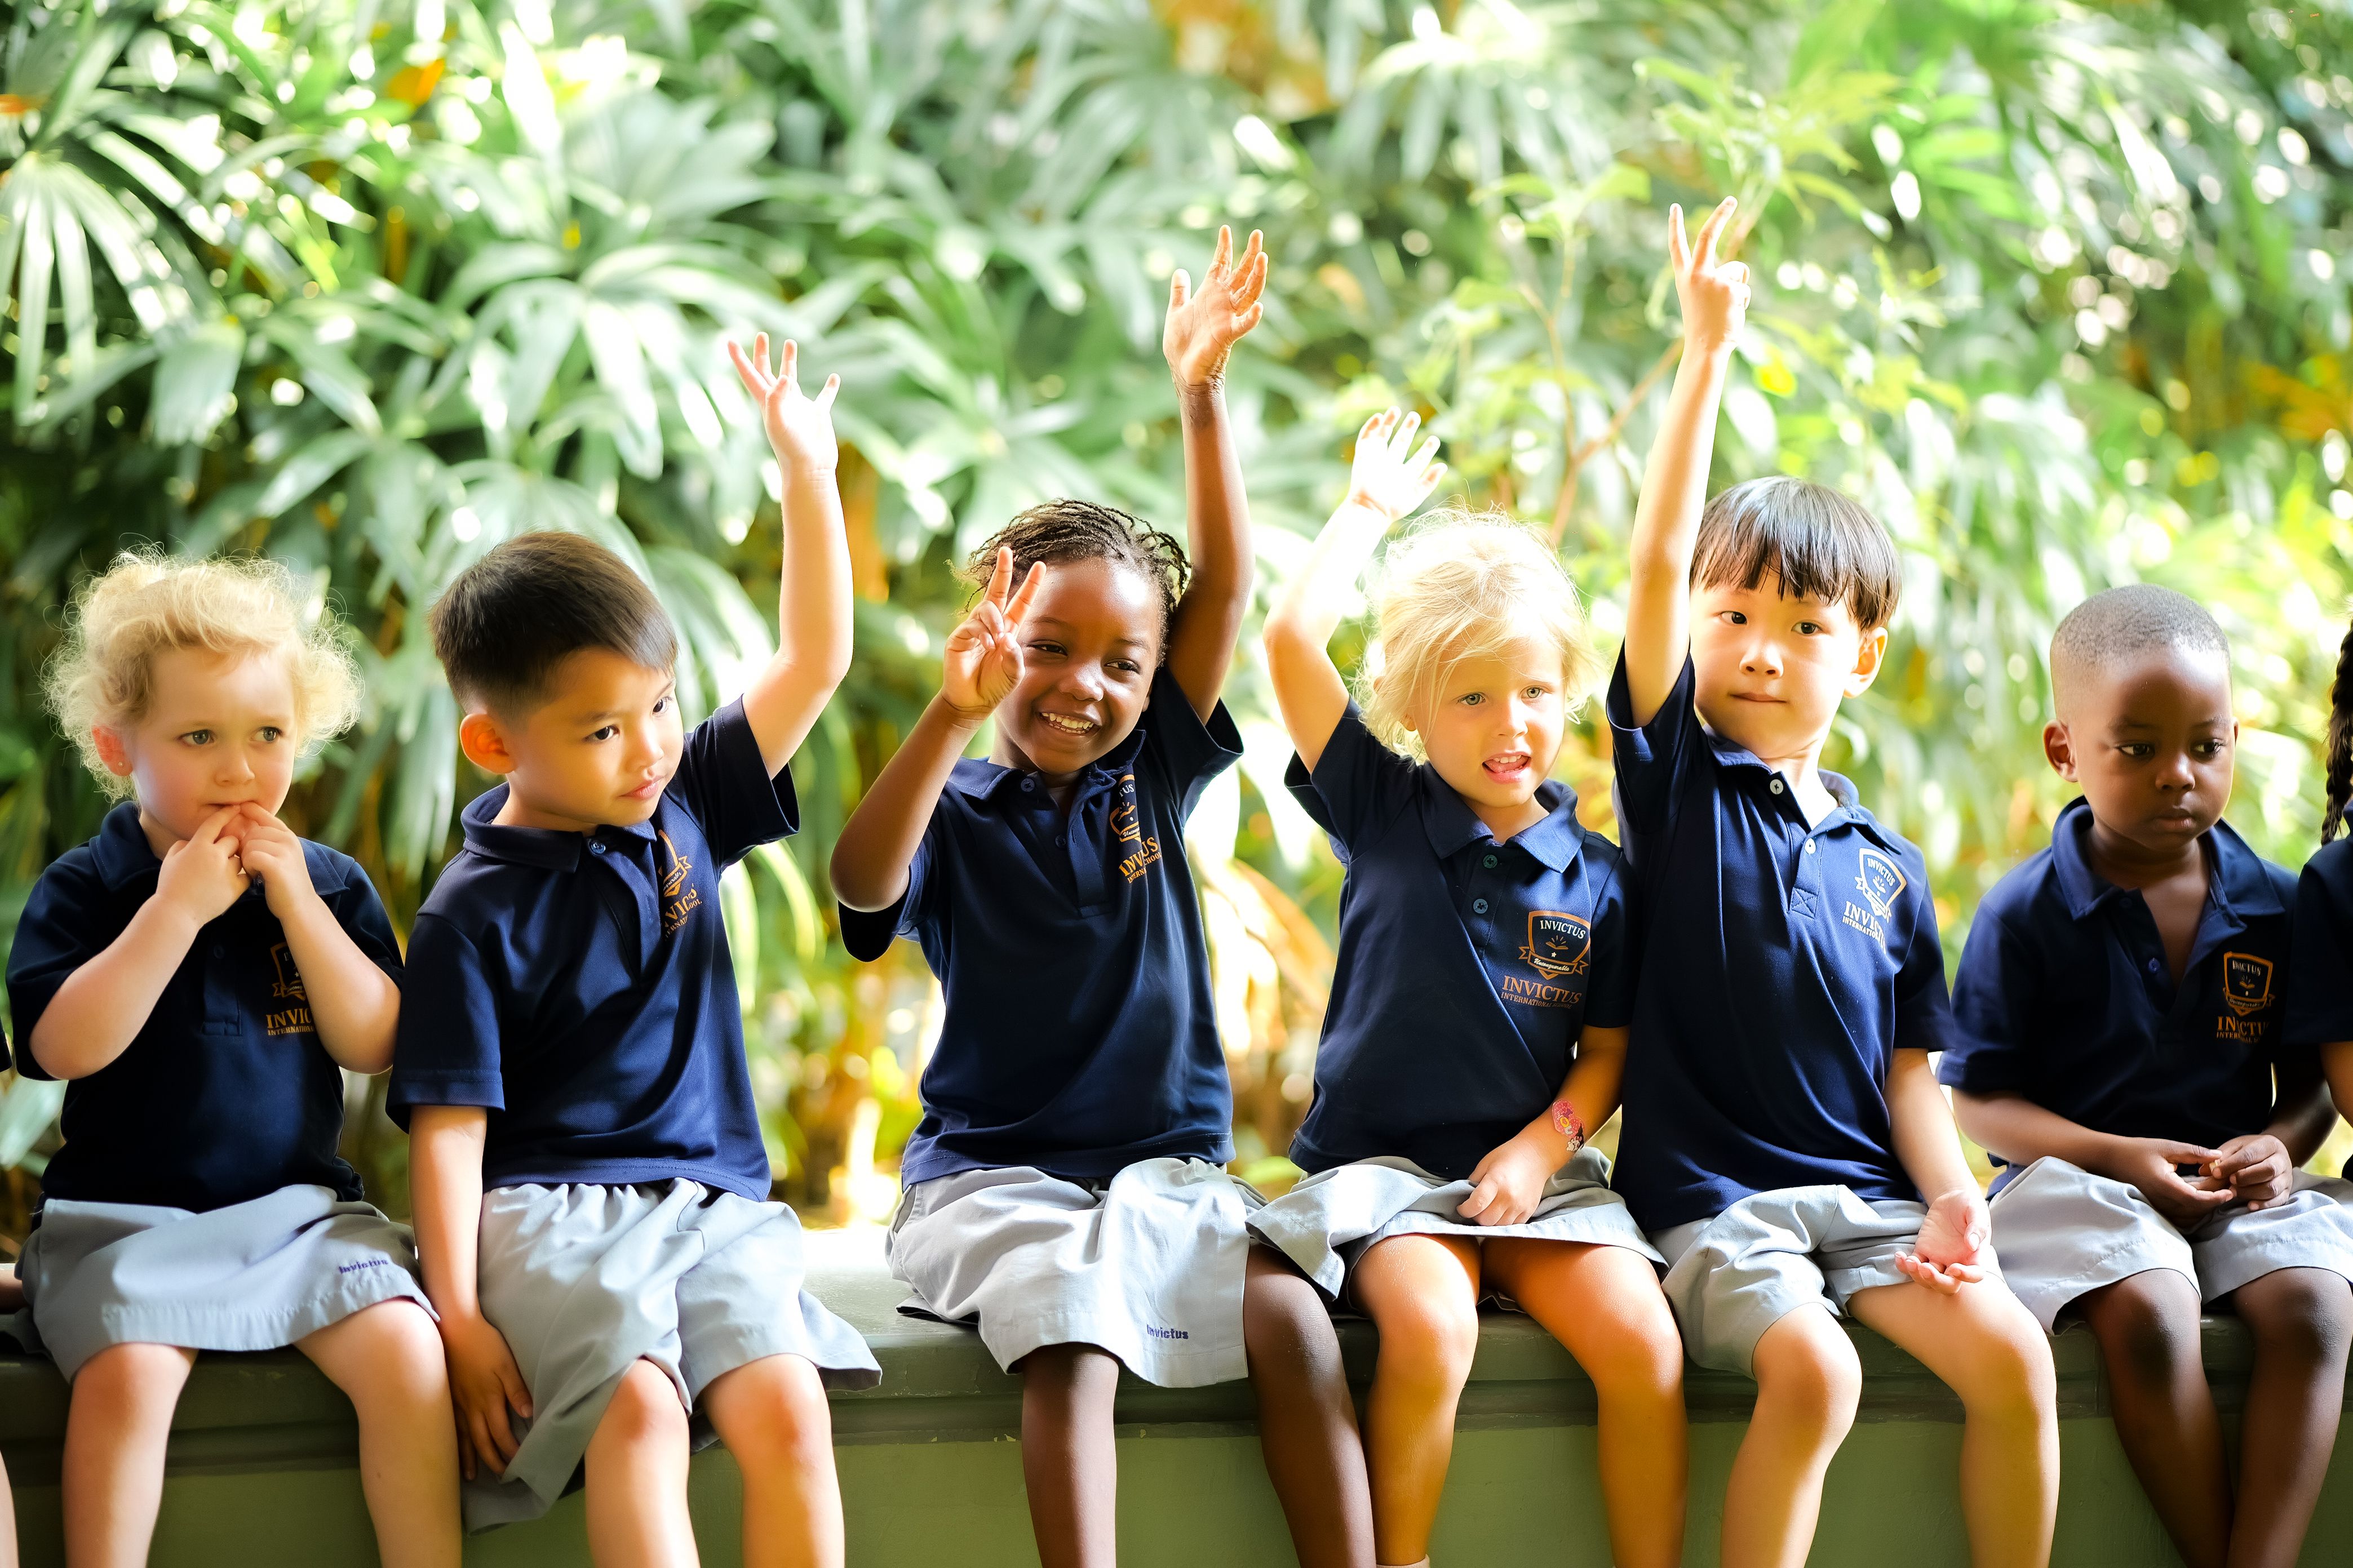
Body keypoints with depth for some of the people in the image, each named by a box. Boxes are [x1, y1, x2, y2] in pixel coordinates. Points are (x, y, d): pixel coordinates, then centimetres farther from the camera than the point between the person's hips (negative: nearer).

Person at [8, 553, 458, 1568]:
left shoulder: (327, 885, 7)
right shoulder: (82, 890, -1)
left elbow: (374, 1045, -1)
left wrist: (297, 905, -11)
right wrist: (175, 908, -19)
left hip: (298, 1208, 2)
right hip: (125, 1217, -2)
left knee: (407, 1354, -20)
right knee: (127, 1372, -29)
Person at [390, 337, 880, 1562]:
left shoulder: (684, 805, 11)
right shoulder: (474, 914, -3)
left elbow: (813, 659, 13)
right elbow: (448, 1124, -6)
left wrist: (805, 470, 6)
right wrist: (458, 1313, -15)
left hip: (714, 1201, 4)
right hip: (550, 1209, -4)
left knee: (786, 1409, -24)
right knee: (638, 1411, -32)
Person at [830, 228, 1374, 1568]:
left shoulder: (1151, 779, 8)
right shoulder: (959, 811, -3)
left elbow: (1226, 590, 0)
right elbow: (863, 885, -26)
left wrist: (1203, 395, -8)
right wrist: (956, 714, -38)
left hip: (1168, 1166, 3)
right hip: (996, 1173, -3)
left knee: (1296, 1322, -22)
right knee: (1074, 1344, -31)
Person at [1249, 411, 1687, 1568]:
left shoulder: (1593, 873, 8)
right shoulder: (1382, 813, 4)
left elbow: (1607, 1049, 10)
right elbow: (1290, 641, -5)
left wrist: (1546, 1140, -9)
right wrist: (1370, 509, 6)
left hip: (1535, 1165, 2)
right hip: (1381, 1163, -2)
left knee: (1641, 1341, -23)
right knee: (1430, 1330, -32)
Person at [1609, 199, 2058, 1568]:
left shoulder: (1886, 866, 13)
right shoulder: (1676, 778, 3)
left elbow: (1910, 1067, 14)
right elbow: (1657, 562, -8)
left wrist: (1951, 1192, -6)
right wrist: (1708, 354, -11)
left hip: (1863, 1191, 4)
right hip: (1711, 1190, -4)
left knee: (2015, 1354, -18)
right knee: (1814, 1373, -29)